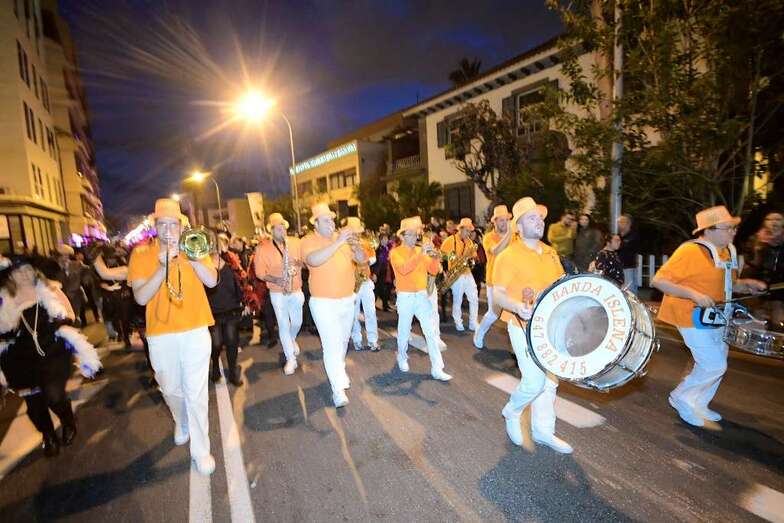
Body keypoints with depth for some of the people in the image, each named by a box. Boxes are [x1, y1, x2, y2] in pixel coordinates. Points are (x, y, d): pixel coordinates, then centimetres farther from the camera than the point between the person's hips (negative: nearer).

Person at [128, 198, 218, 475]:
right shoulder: (141, 253, -1)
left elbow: (212, 281, -12)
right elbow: (141, 297, -11)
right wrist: (163, 265, -22)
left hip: (195, 331, -1)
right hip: (161, 335, 1)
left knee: (196, 393, 2)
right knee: (171, 389, 20)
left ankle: (201, 450, 16)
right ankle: (181, 423, 50)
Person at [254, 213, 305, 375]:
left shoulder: (296, 242, -3)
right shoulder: (262, 248, -10)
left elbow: (306, 261, 4)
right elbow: (260, 272, -8)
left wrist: (298, 263, -18)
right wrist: (276, 280, -23)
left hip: (296, 290, 3)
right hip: (277, 293, -2)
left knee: (297, 322, 14)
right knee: (283, 325, 3)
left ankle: (292, 340, 48)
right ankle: (291, 359, 14)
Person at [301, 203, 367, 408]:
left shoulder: (343, 238, 4)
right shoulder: (308, 241, -9)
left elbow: (362, 259, -1)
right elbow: (314, 260, -30)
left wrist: (354, 245, -22)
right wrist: (337, 243, -33)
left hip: (347, 300, 5)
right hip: (324, 303, -5)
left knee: (343, 341, 20)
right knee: (332, 345, -9)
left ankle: (338, 373, 41)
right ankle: (338, 389, -2)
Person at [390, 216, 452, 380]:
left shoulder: (421, 251, 8)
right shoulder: (395, 252, -6)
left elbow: (434, 271, 3)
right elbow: (404, 269, -25)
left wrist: (435, 258, -16)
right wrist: (420, 254, -31)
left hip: (422, 295, 4)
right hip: (405, 297, -3)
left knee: (431, 331, -1)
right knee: (404, 331, 10)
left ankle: (437, 369, 3)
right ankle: (402, 358, 36)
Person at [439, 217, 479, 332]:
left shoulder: (469, 241, 11)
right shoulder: (450, 240, -8)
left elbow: (474, 256, 12)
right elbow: (441, 253, -10)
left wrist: (472, 254, -10)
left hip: (467, 273, 6)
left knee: (474, 298, 4)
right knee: (457, 300, 2)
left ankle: (473, 323, 14)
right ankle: (458, 323, 19)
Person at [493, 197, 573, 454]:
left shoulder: (550, 252, 9)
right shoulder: (508, 255, -12)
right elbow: (498, 294, -16)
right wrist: (517, 307, -33)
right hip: (524, 327, -7)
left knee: (549, 380, 14)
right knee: (534, 382, -8)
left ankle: (543, 430, 32)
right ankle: (511, 412, 23)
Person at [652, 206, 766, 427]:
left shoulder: (728, 251, 6)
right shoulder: (690, 251, -21)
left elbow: (728, 283, 20)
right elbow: (659, 280, -25)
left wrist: (746, 285, 0)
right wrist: (693, 294, -30)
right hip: (693, 318, -9)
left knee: (717, 363, 17)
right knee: (714, 365, -7)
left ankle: (699, 405, 34)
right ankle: (682, 398, 15)